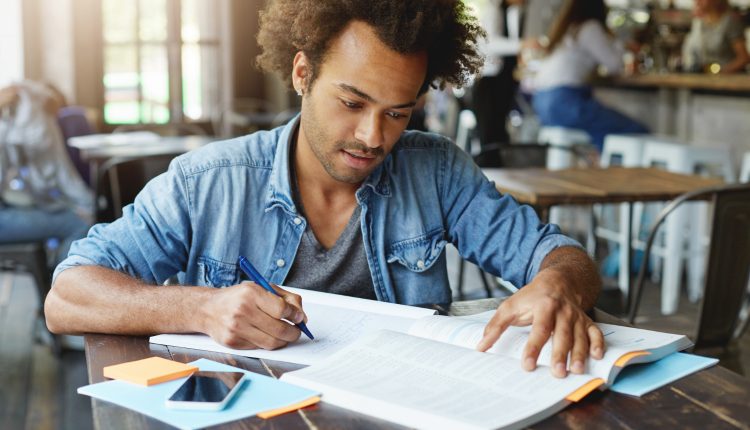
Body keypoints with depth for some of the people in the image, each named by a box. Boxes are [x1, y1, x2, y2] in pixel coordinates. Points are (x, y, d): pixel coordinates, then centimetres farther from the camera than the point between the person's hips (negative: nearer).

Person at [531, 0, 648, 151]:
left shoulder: (564, 29, 23)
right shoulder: (589, 27, -1)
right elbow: (614, 65, 1)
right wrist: (617, 45, 20)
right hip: (565, 102, -9)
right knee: (637, 133, -9)